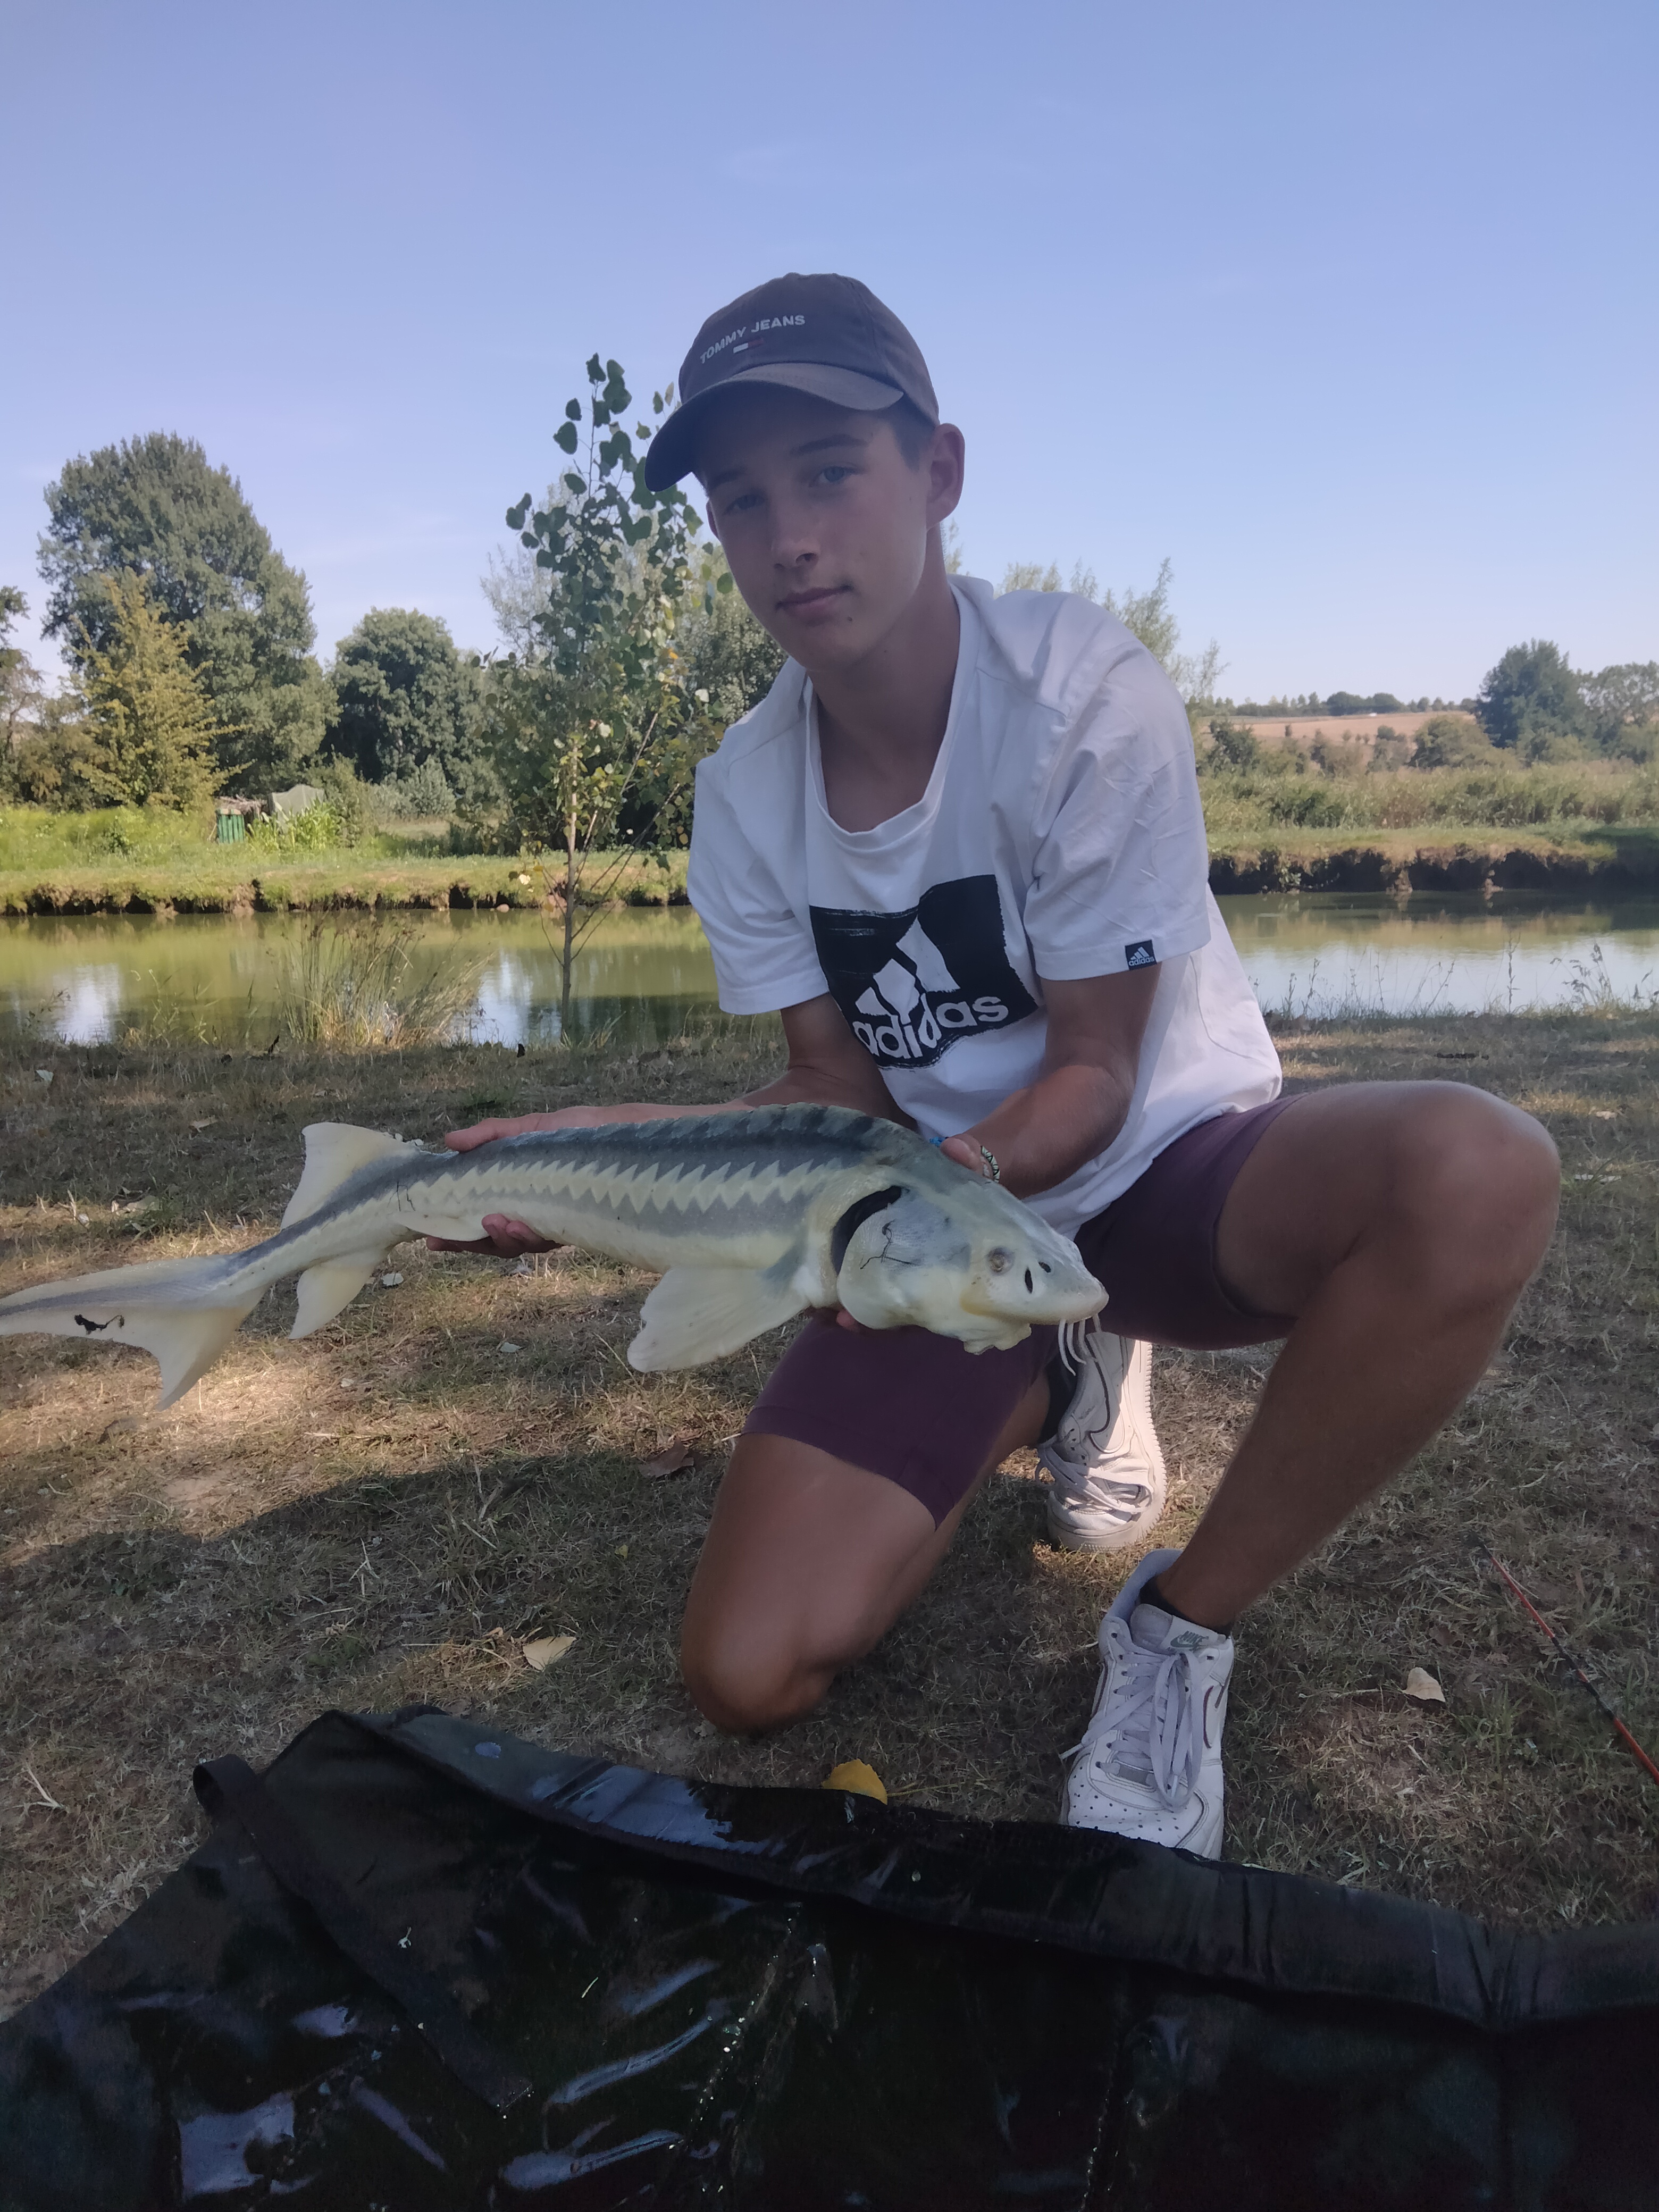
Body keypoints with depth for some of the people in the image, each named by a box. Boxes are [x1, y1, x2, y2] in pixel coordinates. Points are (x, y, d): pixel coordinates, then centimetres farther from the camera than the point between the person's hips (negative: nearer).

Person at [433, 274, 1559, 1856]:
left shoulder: (1087, 698, -20)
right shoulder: (745, 793, -5)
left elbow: (1093, 1074, -16)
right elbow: (842, 1088, -2)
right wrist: (618, 1145, -18)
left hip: (1169, 1161, -2)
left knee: (1476, 1171, -38)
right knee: (750, 1675, -11)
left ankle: (1180, 1634, -13)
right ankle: (1056, 1398, 17)